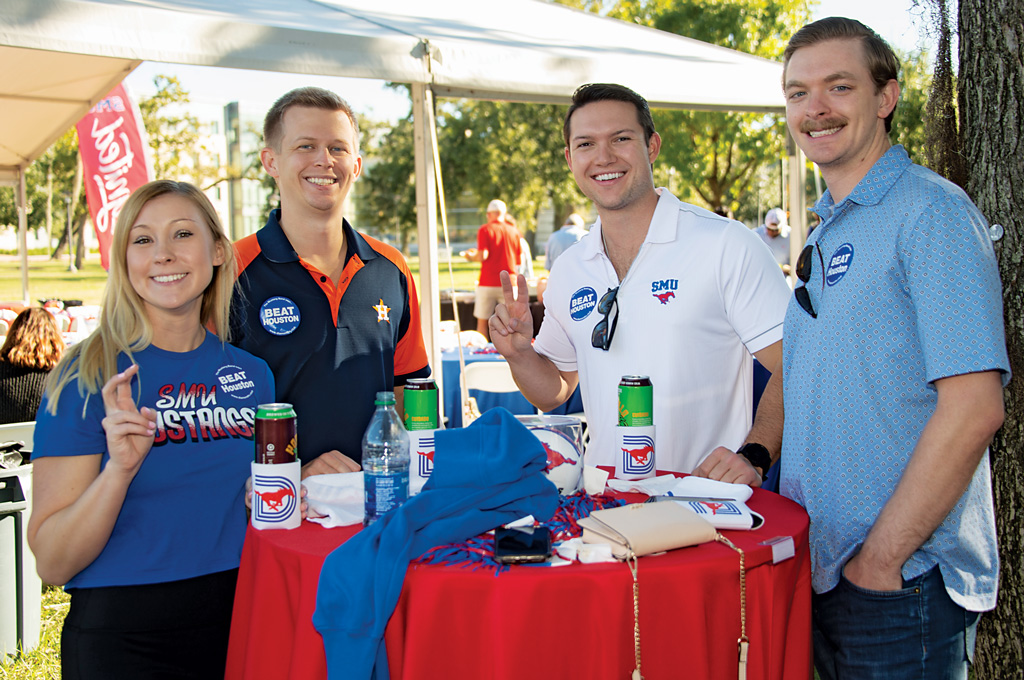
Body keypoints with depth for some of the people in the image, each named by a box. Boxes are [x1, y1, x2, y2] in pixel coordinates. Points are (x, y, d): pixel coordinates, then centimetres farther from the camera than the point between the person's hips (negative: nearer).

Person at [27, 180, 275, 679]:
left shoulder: (252, 374, 2)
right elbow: (50, 563, -12)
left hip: (235, 622, 4)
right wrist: (120, 468, -26)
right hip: (120, 635, -4)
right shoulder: (88, 378, -9)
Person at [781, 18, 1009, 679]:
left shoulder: (933, 213, -13)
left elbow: (974, 408, -21)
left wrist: (880, 558, -18)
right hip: (821, 567, 8)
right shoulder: (828, 232, 13)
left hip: (903, 581, -8)